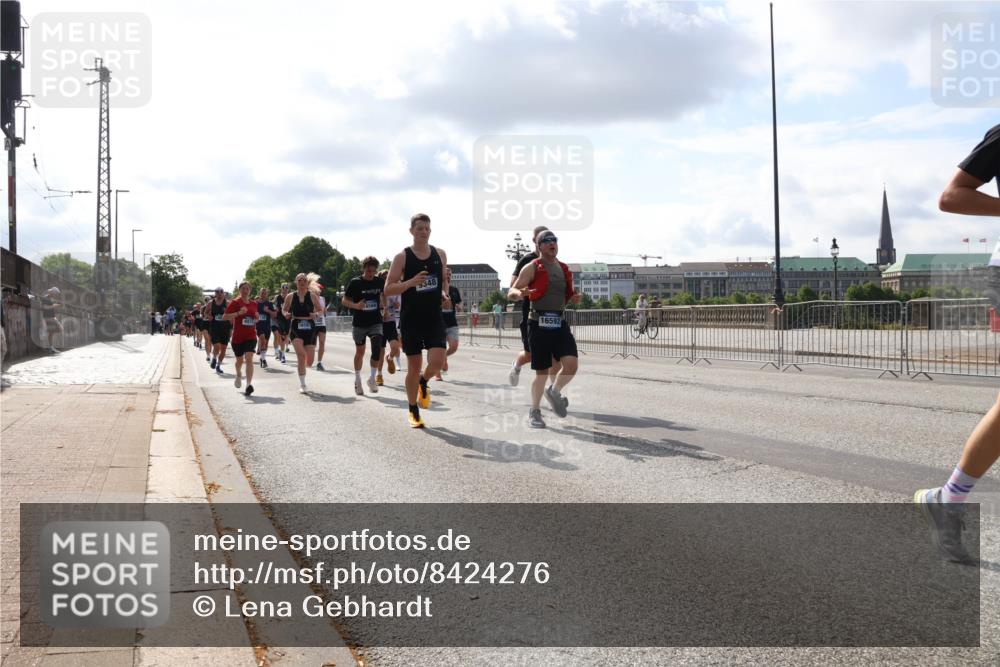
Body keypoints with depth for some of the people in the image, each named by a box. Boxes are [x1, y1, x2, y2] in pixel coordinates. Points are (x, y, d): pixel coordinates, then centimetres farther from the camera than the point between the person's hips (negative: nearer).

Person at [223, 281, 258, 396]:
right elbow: (224, 317, -12)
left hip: (251, 336, 1)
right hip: (238, 336, -1)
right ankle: (239, 375, 47)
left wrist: (257, 318, 1)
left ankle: (249, 385, -22)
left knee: (249, 358, -16)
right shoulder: (235, 302, -4)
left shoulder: (254, 304, 9)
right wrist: (238, 313, -25)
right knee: (239, 360, 13)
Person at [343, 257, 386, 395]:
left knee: (377, 348, -17)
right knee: (360, 351, 10)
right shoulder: (355, 282, -9)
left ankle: (372, 378, -4)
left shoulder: (380, 282, -1)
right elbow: (344, 300, -7)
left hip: (375, 322, 1)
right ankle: (357, 380, 27)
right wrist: (356, 305, -25)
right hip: (359, 323, -1)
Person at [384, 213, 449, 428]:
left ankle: (424, 382, 21)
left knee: (437, 361, -14)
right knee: (414, 366, 3)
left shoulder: (440, 254, 5)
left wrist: (445, 288, -3)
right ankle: (413, 411, 21)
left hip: (434, 318, 2)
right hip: (411, 319, -2)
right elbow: (388, 289, -8)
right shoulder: (402, 257, -6)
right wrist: (411, 282, -23)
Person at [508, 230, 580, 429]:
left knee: (571, 364, -11)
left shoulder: (564, 269, 14)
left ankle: (554, 392, 19)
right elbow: (512, 291, -4)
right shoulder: (532, 268, -2)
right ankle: (534, 411, 20)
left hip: (560, 323, 5)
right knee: (542, 371, 0)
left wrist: (573, 299, 4)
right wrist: (520, 294, -27)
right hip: (539, 323, -4)